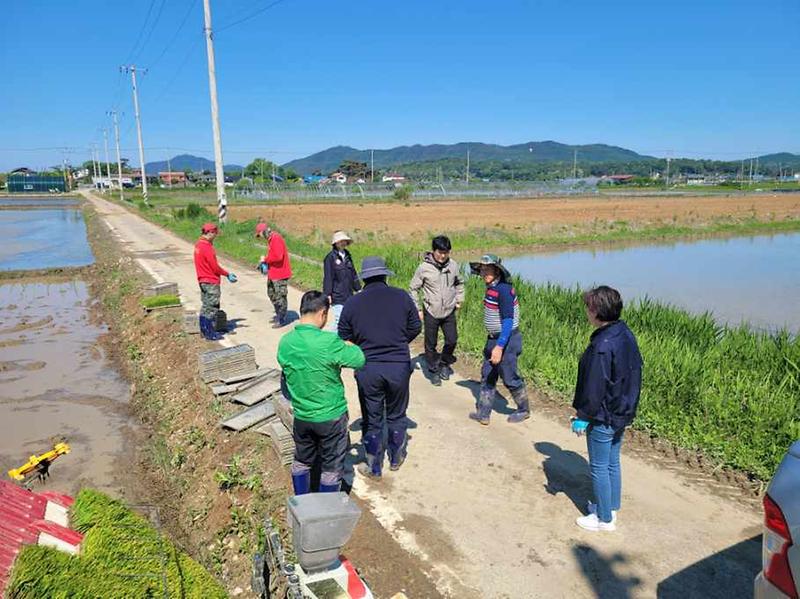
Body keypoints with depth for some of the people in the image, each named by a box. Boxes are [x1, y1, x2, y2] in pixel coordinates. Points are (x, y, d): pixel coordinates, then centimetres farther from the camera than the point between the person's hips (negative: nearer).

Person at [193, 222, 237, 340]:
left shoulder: (198, 244, 9)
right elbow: (215, 267, -19)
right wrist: (227, 274, -7)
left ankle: (204, 331, 25)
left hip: (203, 280, 9)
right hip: (211, 282, -9)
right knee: (212, 308, -1)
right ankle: (210, 334, 5)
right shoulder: (207, 247, -21)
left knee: (205, 307, 17)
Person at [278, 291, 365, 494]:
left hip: (301, 416, 5)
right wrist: (350, 347, 6)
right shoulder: (329, 342, -25)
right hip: (331, 417, -5)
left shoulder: (285, 342, -8)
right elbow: (359, 360, -13)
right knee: (331, 468, 14)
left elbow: (286, 377, 5)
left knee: (301, 461, 25)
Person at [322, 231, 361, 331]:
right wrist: (328, 294, -11)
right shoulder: (331, 257, -9)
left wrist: (358, 288, 19)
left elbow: (353, 273, 19)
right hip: (337, 296, -7)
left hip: (349, 295, 7)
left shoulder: (347, 256, 12)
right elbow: (327, 277, -9)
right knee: (339, 318, -8)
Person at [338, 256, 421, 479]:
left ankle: (374, 467, 27)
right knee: (396, 415, 20)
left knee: (372, 420, 14)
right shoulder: (401, 296, -5)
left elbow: (344, 338, 2)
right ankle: (396, 458, 37)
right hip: (399, 365, 1)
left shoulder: (352, 303, -5)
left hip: (368, 368, 0)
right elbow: (415, 327, 2)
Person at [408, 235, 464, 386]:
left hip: (449, 311, 2)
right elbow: (413, 288, -4)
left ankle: (445, 363, 29)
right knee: (431, 344, 8)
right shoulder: (424, 267, -14)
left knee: (452, 340, 3)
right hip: (431, 312, -2)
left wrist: (459, 300, 8)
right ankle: (434, 371, 26)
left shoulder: (453, 265, -4)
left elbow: (459, 283, 16)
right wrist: (417, 309, -5)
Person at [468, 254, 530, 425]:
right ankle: (483, 413, 21)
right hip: (493, 339, 9)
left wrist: (499, 346, -32)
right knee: (487, 376, 12)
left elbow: (508, 320, -27)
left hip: (506, 340, -9)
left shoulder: (503, 289, -23)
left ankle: (524, 410, 28)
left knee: (510, 378, 7)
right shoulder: (491, 287, 5)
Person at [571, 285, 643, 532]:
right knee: (613, 463, 22)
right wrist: (627, 407, 20)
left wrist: (582, 416, -13)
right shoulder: (626, 335, 1)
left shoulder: (602, 345, -27)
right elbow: (632, 375, 11)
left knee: (599, 468, 8)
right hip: (622, 413, 9)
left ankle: (604, 518, 21)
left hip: (603, 417, -9)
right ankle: (611, 507, 37)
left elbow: (594, 387, -24)